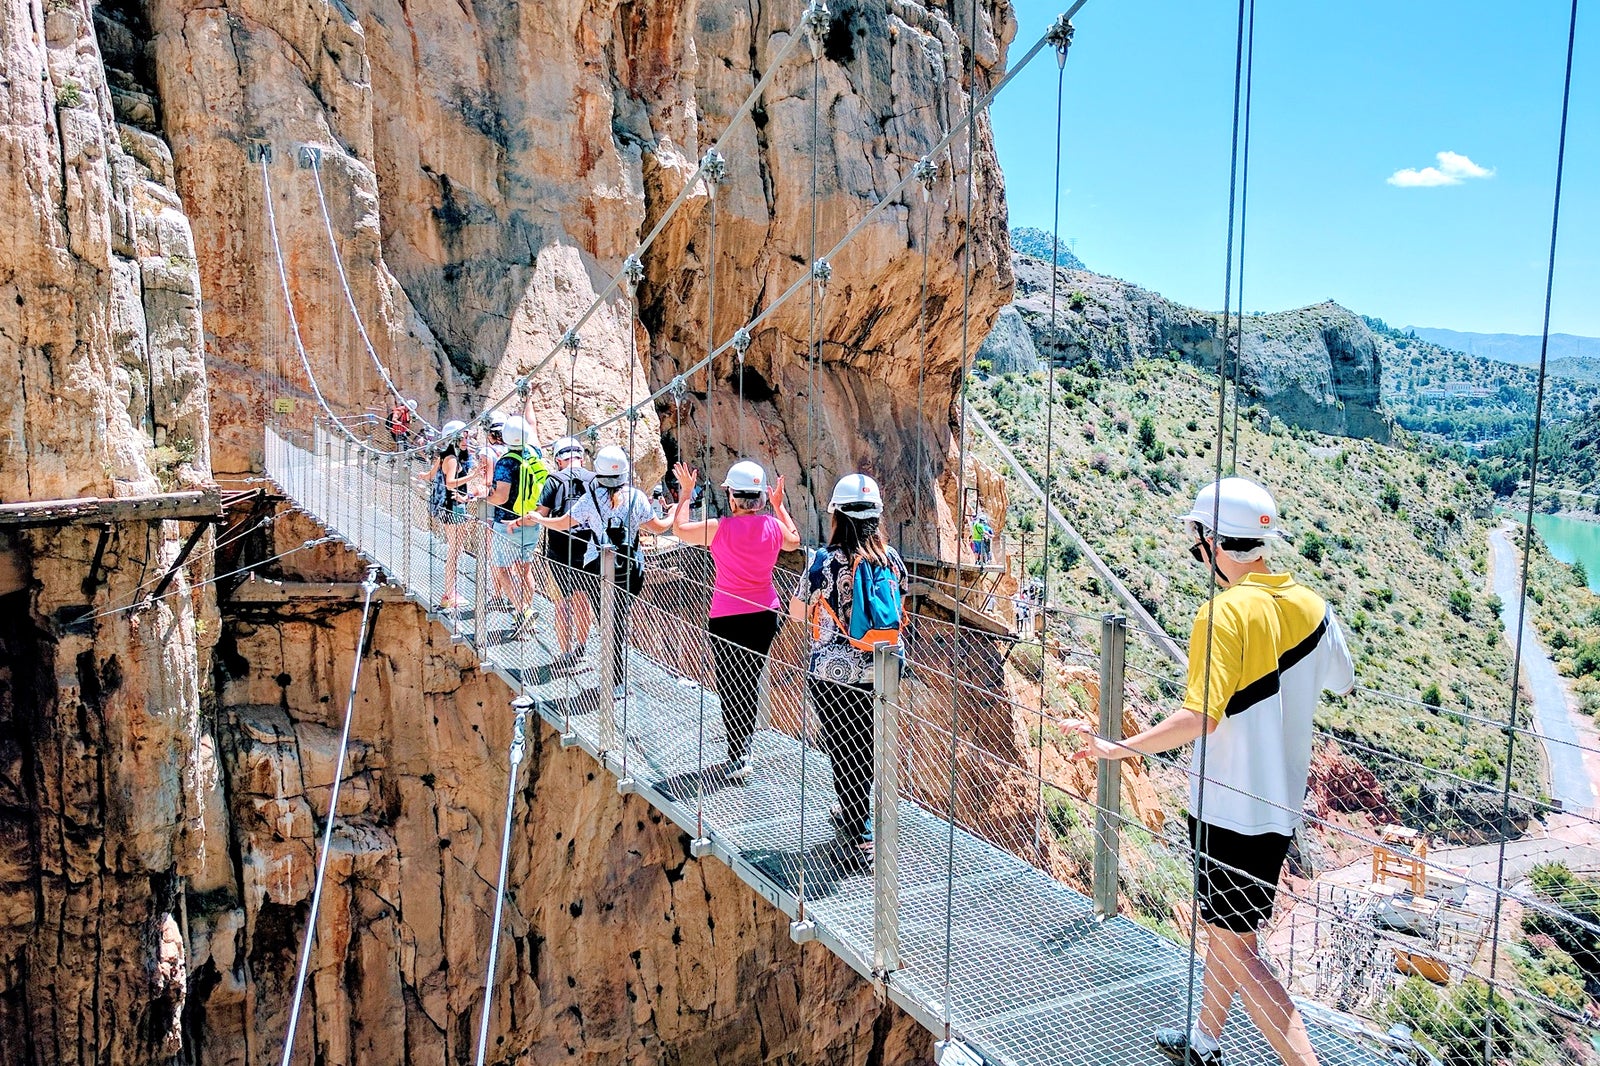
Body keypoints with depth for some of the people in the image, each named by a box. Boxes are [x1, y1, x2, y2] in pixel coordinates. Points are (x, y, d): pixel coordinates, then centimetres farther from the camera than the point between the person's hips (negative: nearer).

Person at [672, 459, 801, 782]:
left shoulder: (719, 528, -17)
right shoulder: (774, 525, -5)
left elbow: (679, 529, 0)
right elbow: (794, 541, 19)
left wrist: (687, 493, 10)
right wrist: (779, 505, 26)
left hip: (727, 618, -4)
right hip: (765, 615, 4)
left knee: (730, 685, 4)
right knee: (751, 681, 18)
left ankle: (738, 758, 0)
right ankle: (743, 746, 32)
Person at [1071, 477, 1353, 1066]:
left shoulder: (1225, 613, -21)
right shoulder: (1309, 605, 2)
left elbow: (1200, 716, -29)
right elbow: (1343, 682, 18)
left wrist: (1121, 747, -21)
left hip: (1230, 808, -9)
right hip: (1281, 799, 9)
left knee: (1235, 950, 2)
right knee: (1225, 928, 23)